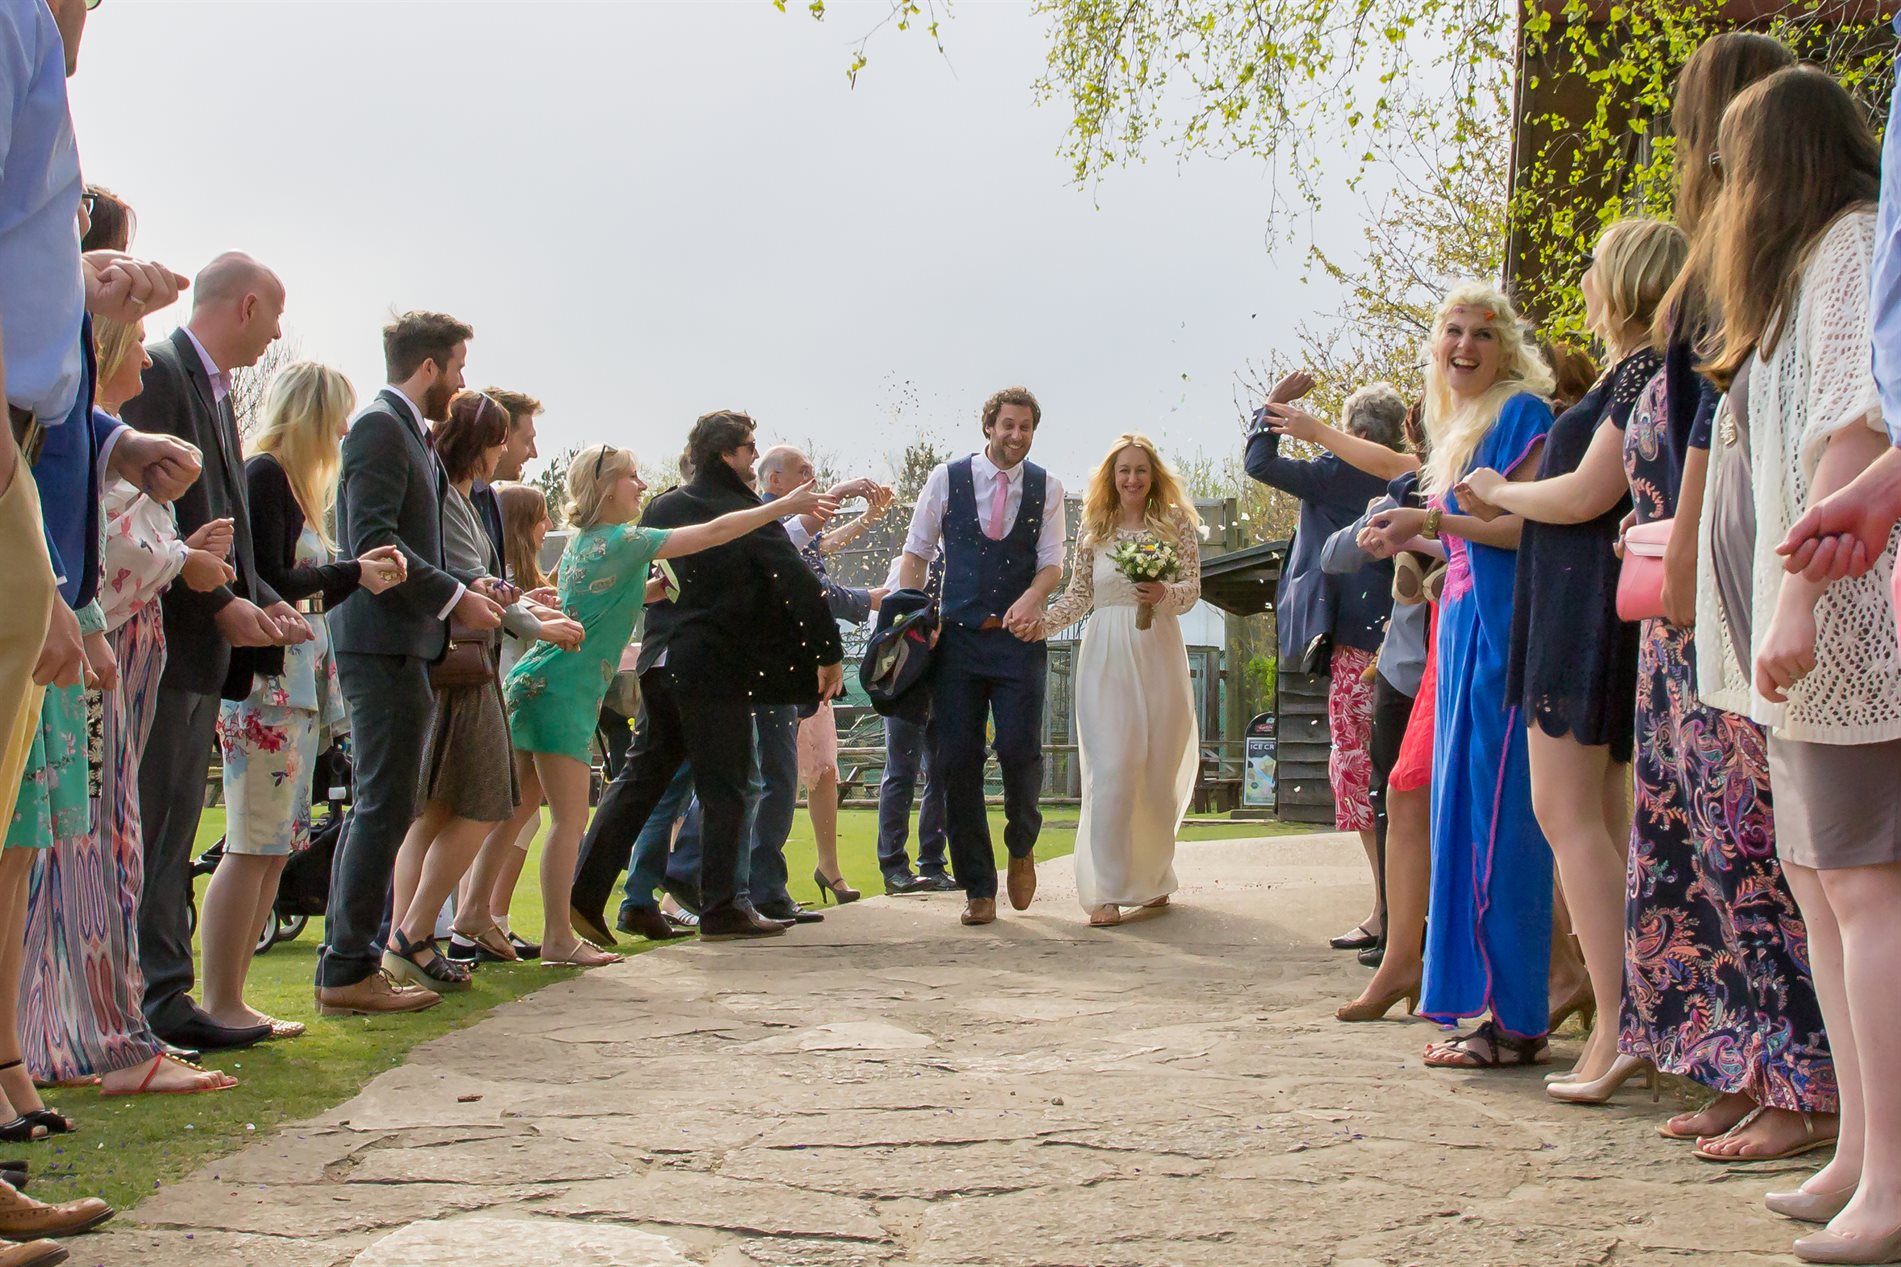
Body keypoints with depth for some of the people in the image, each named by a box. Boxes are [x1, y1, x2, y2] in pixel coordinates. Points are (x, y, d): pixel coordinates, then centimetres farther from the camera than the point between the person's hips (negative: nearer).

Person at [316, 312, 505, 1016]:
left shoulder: (405, 430, 21)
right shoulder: (382, 426, -10)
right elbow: (371, 540, -19)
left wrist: (464, 589, 11)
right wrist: (455, 599, -16)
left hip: (398, 644, 11)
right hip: (385, 641, -11)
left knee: (378, 806, 13)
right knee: (386, 807, -9)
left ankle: (347, 959, 19)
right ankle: (348, 971, -6)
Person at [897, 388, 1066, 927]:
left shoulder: (1046, 488, 6)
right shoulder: (947, 478, 3)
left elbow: (1051, 562, 3)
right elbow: (916, 553, 7)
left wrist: (1032, 597, -19)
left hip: (1019, 639, 0)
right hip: (958, 636, 0)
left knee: (1020, 750, -11)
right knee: (958, 761, -2)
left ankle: (1022, 846, 21)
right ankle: (978, 890, 8)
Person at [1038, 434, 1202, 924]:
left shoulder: (1176, 523, 7)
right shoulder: (1093, 530, 9)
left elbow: (1192, 589, 2)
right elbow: (1079, 595, 8)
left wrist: (1164, 594, -19)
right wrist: (1039, 623, -7)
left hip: (1159, 654, 1)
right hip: (1106, 658, 0)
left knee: (1159, 772, 6)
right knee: (1112, 770, -9)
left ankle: (1153, 877, 23)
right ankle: (1107, 891, -11)